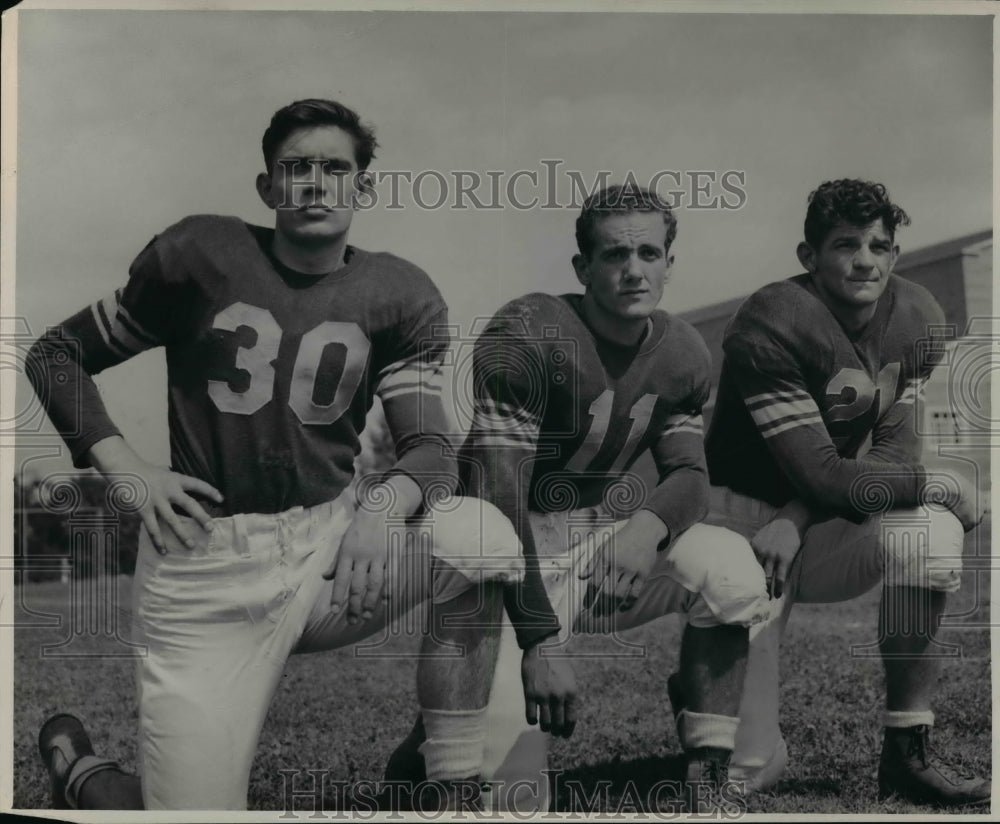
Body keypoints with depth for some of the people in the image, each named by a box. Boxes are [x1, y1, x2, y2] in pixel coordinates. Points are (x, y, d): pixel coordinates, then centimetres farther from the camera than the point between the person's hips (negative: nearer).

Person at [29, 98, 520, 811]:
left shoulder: (399, 294, 5)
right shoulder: (198, 255, 0)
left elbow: (430, 447, 0)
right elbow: (54, 355, 9)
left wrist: (384, 505, -23)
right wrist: (126, 469, -5)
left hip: (329, 541, 2)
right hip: (206, 567, -2)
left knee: (479, 533, -27)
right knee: (199, 808, -9)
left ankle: (454, 790, -10)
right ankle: (76, 766, 27)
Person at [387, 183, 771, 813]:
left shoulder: (682, 354, 2)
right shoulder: (529, 335, -18)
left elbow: (690, 474, 5)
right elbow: (497, 499, -22)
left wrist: (649, 524, -21)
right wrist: (541, 638, -25)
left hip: (606, 542, 6)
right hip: (515, 565, -5)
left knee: (731, 570, -22)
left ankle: (710, 783, -6)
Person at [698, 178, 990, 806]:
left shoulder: (917, 318, -1)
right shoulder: (771, 325, -20)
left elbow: (896, 452, -5)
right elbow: (823, 476, -24)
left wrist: (795, 521, -18)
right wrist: (945, 487, -18)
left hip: (826, 532, 6)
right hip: (747, 519, -5)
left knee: (931, 533, -30)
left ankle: (908, 754, -15)